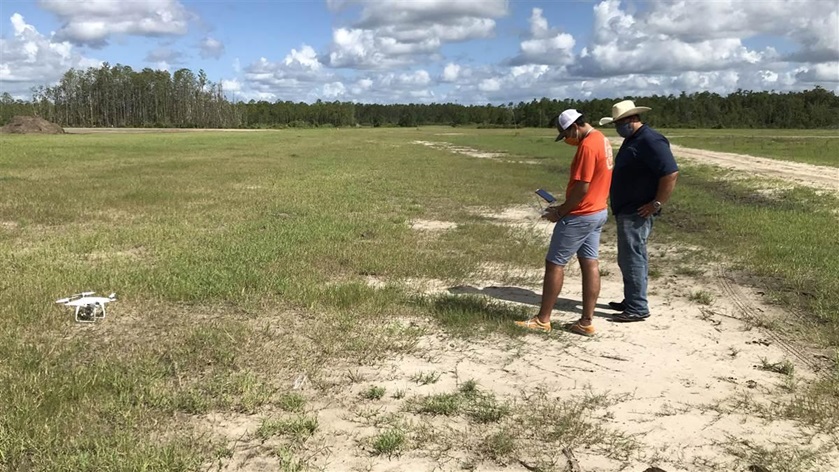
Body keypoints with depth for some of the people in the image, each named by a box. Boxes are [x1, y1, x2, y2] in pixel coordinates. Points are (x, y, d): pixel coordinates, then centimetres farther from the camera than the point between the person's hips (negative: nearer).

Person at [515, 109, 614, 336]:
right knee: (590, 264, 8)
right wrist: (565, 207, 12)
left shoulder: (587, 145, -20)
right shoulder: (601, 140, 12)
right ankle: (586, 322, 12)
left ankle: (543, 320, 6)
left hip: (580, 216, -10)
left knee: (554, 263, -1)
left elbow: (582, 188, -23)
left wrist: (560, 211, -11)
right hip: (597, 212, 10)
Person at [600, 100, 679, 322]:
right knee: (629, 258, 16)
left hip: (637, 213, -10)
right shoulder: (632, 140, 15)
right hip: (626, 211, 10)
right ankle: (631, 301, 26)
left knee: (632, 258, -7)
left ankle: (638, 308, -1)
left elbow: (671, 173, -24)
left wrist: (657, 204, -21)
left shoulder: (650, 141, -17)